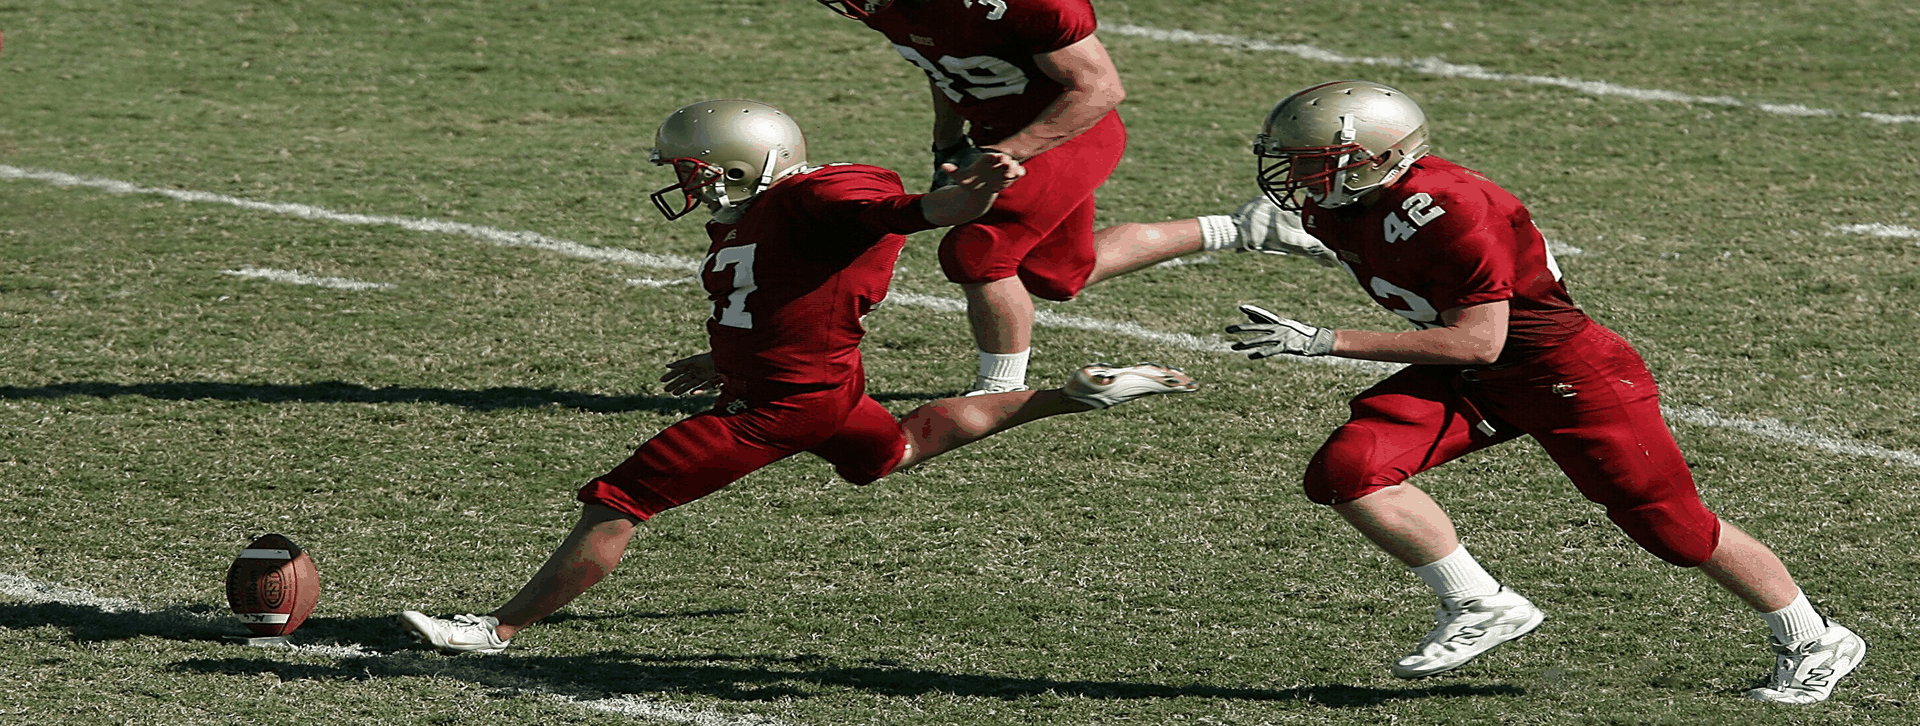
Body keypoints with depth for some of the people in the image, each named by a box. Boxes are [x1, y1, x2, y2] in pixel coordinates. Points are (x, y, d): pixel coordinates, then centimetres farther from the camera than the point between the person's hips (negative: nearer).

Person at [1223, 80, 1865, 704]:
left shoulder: (1451, 211, -31)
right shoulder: (1333, 209, -5)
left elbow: (1478, 342, -28)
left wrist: (1325, 342, -29)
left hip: (1564, 372, -8)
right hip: (1470, 382, 8)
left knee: (1672, 526, 0)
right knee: (1345, 472, -14)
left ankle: (1812, 643, 22)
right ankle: (1479, 606, -1)